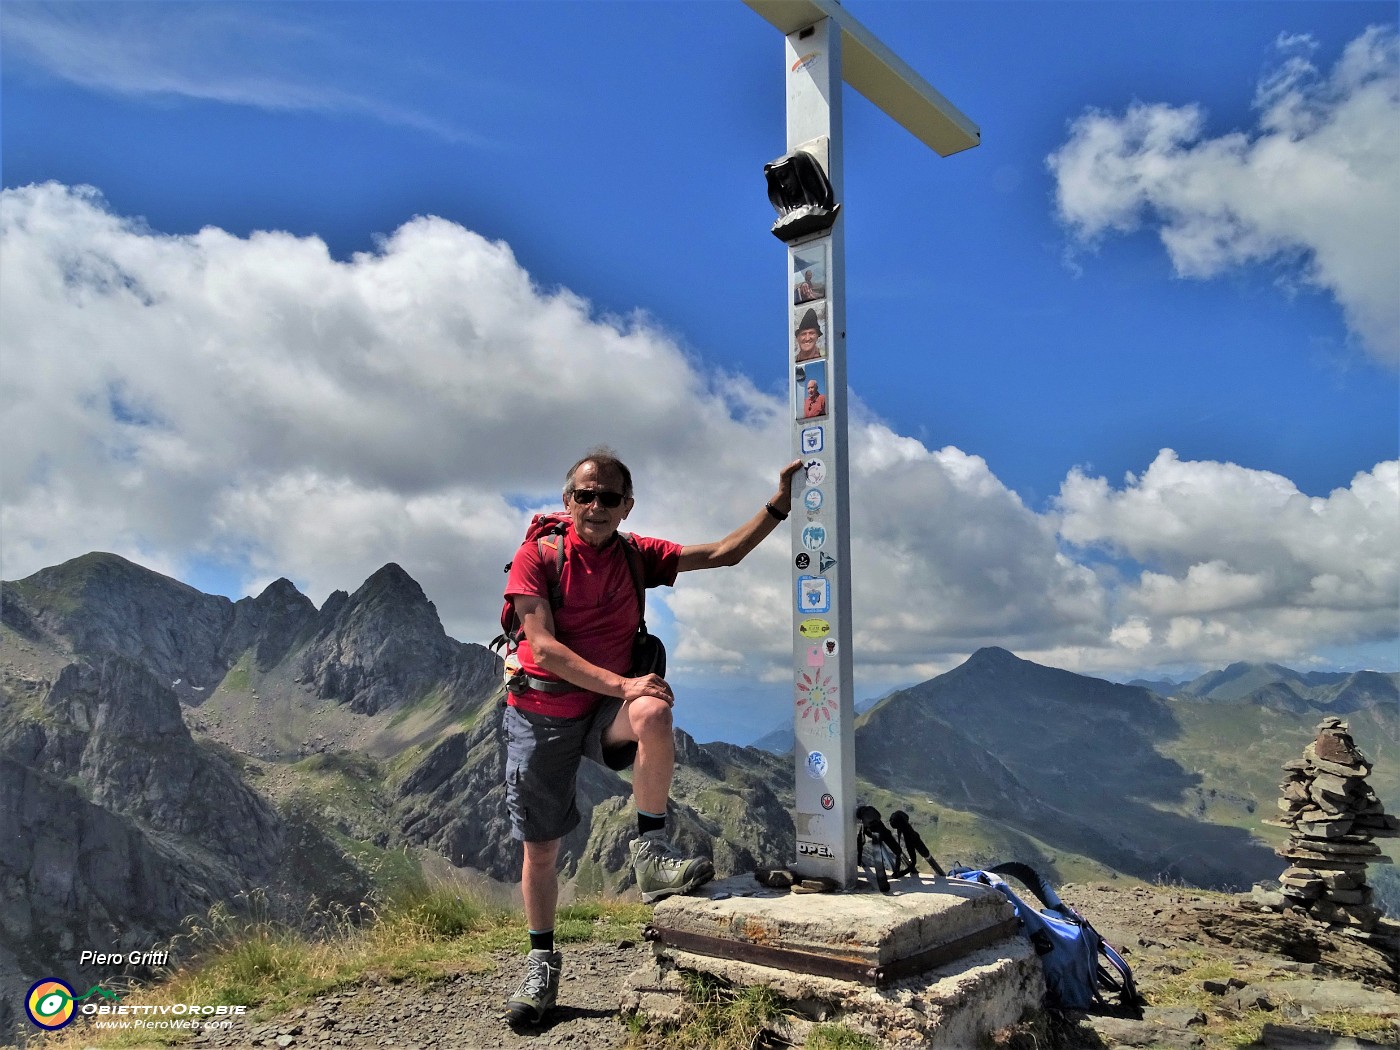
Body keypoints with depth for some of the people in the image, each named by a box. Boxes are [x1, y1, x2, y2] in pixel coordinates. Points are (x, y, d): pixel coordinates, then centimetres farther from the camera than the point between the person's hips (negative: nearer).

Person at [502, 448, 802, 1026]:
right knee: (540, 846, 5)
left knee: (652, 715, -34)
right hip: (541, 712, -1)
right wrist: (621, 684, -27)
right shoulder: (537, 556, -9)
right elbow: (545, 647, -17)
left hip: (606, 709, 1)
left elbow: (724, 552, -2)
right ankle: (542, 963, 27)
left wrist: (779, 504, -13)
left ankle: (650, 852, -18)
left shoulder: (638, 556, 1)